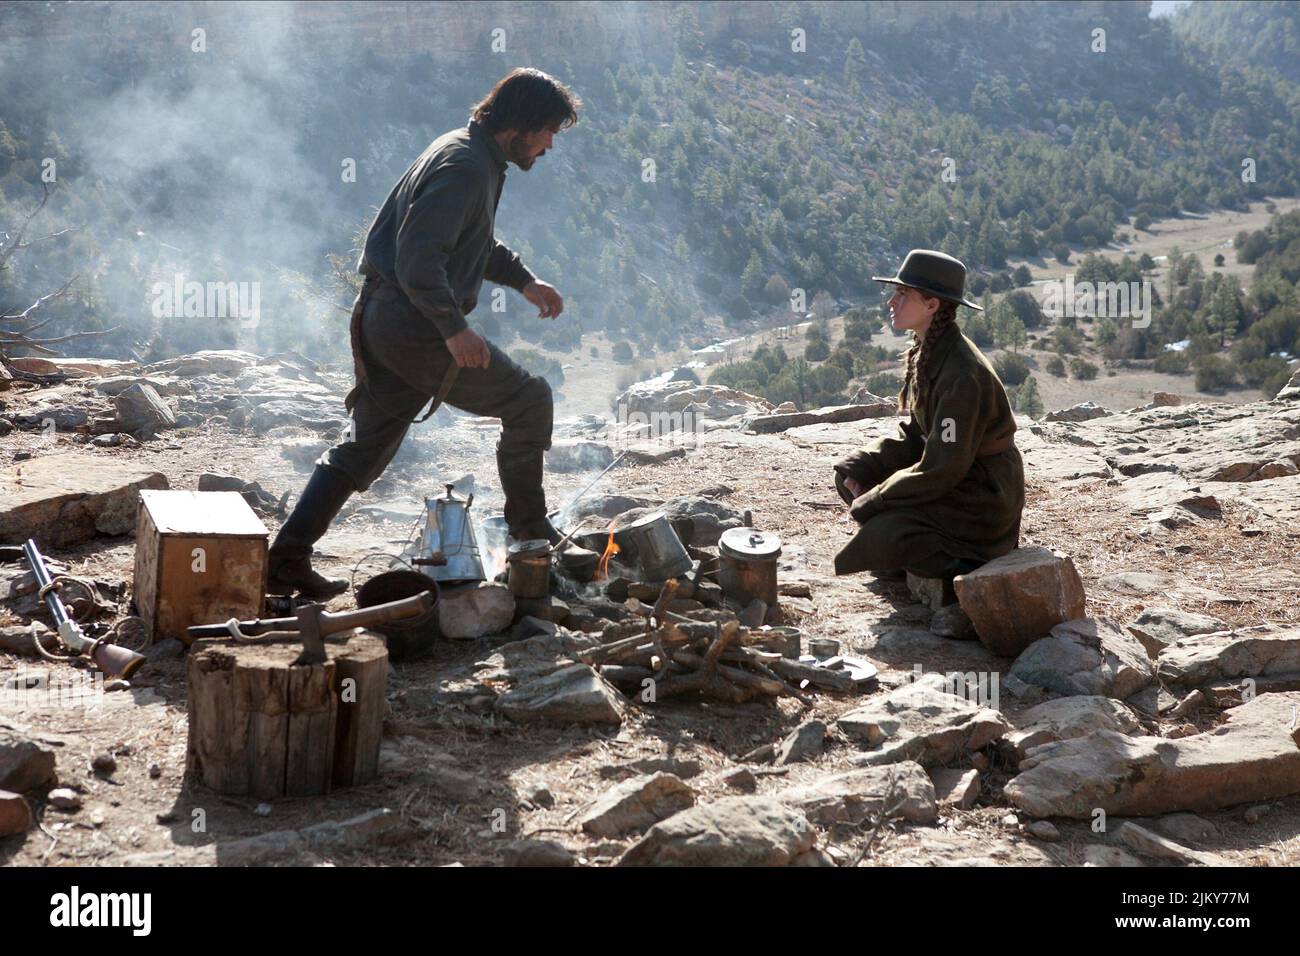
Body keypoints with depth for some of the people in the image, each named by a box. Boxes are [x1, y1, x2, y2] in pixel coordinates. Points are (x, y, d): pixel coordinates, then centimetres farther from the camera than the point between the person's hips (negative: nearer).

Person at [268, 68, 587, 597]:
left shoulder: (471, 155, 16)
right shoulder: (464, 167, -18)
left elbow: (477, 243, 33)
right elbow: (418, 257, -26)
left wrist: (524, 280, 24)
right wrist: (454, 329, -27)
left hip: (381, 317, 10)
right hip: (414, 323, -10)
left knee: (366, 444, 12)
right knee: (529, 400, 4)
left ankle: (286, 558, 9)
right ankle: (530, 535, 15)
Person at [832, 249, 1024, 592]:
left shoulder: (961, 375, -27)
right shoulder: (926, 354, 2)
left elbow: (941, 470, -26)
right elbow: (913, 435, 10)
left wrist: (870, 502, -18)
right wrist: (858, 470, -4)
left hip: (982, 498, -9)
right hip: (950, 476, 9)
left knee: (875, 540, -23)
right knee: (850, 473, 5)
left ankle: (967, 572, -8)